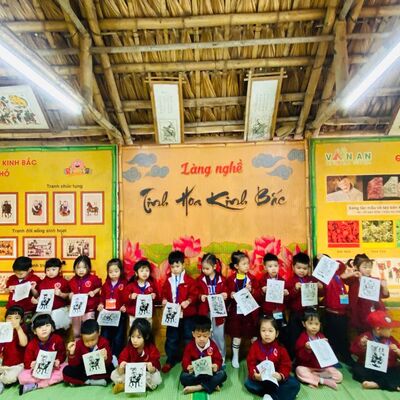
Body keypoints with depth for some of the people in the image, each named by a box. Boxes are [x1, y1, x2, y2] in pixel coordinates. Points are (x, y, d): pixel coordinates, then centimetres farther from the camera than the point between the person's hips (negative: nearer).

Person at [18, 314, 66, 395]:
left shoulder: (58, 339, -11)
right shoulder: (31, 344, -9)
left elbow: (62, 354, -4)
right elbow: (26, 363, -7)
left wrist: (58, 361, -25)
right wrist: (32, 364, -30)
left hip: (54, 368, 0)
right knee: (22, 377, -26)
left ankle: (35, 386, -24)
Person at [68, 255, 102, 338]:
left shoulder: (93, 278, -12)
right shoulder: (73, 280, 1)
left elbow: (100, 287, -1)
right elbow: (71, 292, 15)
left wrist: (94, 292, -17)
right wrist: (71, 295, -5)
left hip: (89, 310, -4)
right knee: (76, 332, 18)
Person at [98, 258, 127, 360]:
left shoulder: (124, 284, -8)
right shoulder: (105, 285, 7)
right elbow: (102, 297, 13)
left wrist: (125, 306, -24)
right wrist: (101, 304, -4)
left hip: (120, 315, -4)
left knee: (118, 338, 5)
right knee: (104, 337, 13)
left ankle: (115, 356, 19)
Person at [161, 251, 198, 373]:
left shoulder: (189, 280, -7)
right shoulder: (168, 281, 4)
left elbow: (194, 295, -9)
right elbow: (164, 293, 11)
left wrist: (188, 301, -25)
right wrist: (164, 299, -9)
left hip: (187, 314, -3)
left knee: (188, 338, 10)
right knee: (171, 338, 12)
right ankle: (171, 360, 27)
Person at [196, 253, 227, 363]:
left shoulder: (221, 279, -4)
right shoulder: (200, 279, -1)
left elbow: (225, 293, 3)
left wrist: (225, 295, -18)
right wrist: (200, 296, -17)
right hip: (204, 312, 1)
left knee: (219, 336, 11)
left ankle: (221, 358, 27)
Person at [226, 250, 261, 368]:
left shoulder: (252, 278, 0)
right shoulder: (231, 279, -4)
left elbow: (258, 294, -2)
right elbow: (227, 293, 0)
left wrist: (251, 290, -20)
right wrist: (230, 295, -21)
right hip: (236, 311, -1)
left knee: (254, 334, 10)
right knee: (236, 335, 10)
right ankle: (235, 357, 28)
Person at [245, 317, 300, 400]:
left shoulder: (280, 347, -6)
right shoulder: (255, 345, -7)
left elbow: (286, 365, -7)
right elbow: (251, 363, -8)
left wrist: (281, 376, -28)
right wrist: (254, 375, -28)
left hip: (277, 377, 0)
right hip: (260, 378, 0)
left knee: (295, 384, -20)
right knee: (249, 383, -27)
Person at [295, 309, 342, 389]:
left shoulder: (321, 336, 6)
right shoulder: (302, 338, -9)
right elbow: (300, 356, -15)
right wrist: (306, 349, -33)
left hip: (322, 367, 4)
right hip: (307, 367, -4)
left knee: (339, 376, -12)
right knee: (299, 371, -35)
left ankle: (313, 378, -15)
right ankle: (324, 381, -26)